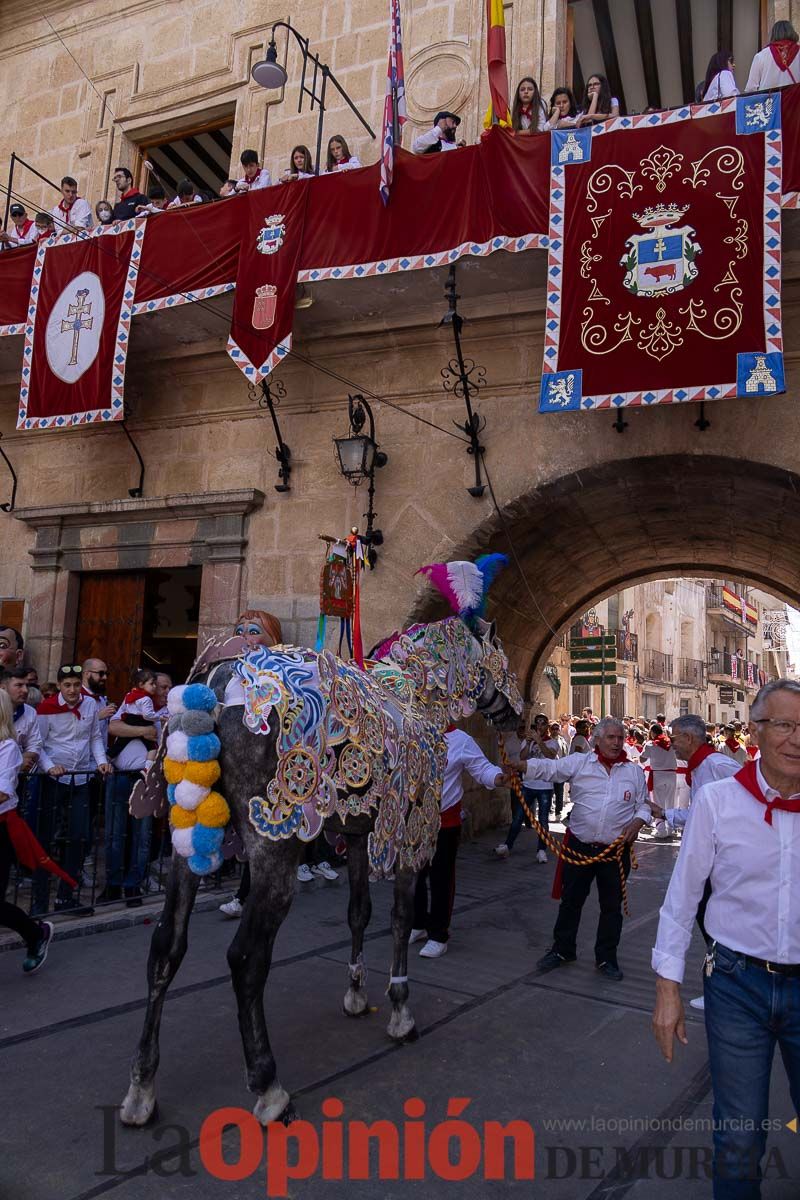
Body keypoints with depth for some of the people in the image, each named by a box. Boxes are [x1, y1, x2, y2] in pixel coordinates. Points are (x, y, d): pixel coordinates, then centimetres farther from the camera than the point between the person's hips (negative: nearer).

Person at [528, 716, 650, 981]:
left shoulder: (635, 772, 5)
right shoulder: (579, 763, -2)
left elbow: (643, 804, 11)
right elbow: (548, 768, -14)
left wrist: (637, 821, -11)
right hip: (579, 846, -1)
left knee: (612, 907, 11)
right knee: (570, 901, 11)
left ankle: (606, 958, 28)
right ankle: (562, 950, 29)